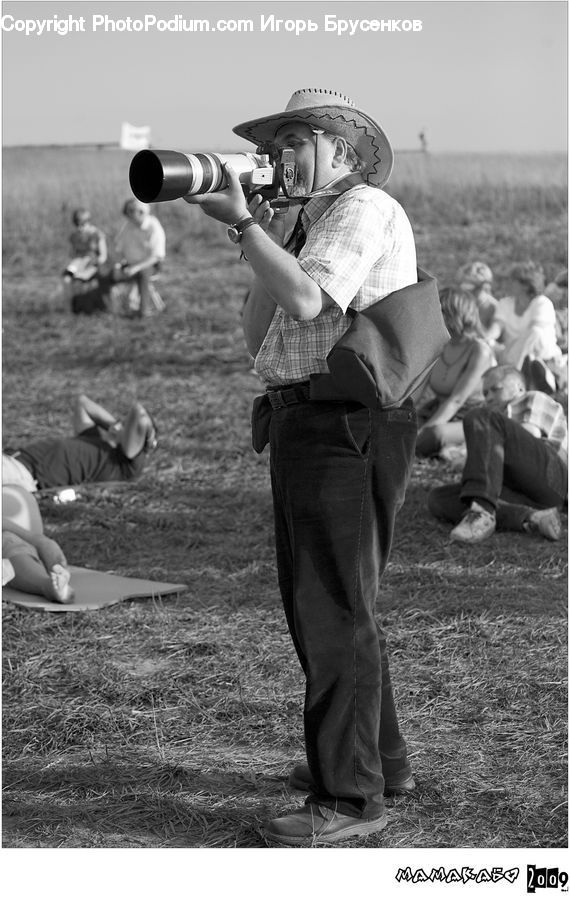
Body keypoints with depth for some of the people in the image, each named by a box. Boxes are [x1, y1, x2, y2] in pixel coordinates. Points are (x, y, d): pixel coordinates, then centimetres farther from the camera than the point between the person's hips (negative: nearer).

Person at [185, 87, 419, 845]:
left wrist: (242, 224, -17)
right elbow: (260, 337, 11)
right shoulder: (301, 225, 19)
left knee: (334, 608, -8)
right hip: (305, 421, 10)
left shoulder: (364, 208, -10)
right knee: (320, 599, 20)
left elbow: (305, 300, -25)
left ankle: (351, 796, -2)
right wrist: (261, 235, 4)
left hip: (347, 426, -10)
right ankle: (379, 754, 34)